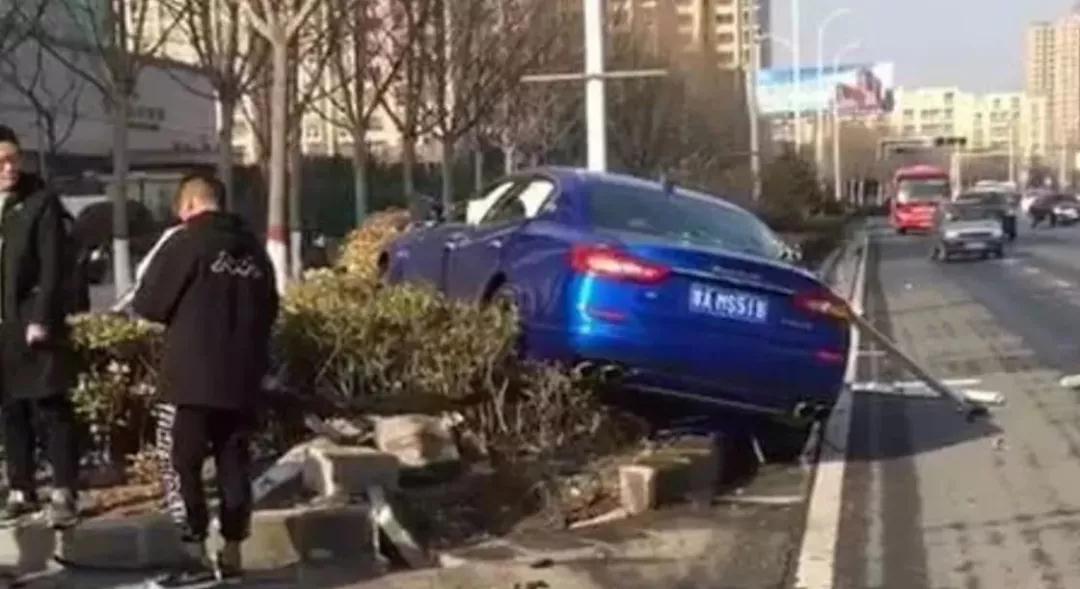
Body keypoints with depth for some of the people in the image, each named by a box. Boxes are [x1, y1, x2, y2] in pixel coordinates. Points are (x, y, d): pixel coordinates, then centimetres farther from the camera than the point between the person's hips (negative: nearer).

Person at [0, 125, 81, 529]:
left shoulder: (41, 202, -4)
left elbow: (53, 266, -10)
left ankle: (64, 494, -5)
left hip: (33, 323, -5)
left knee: (50, 409, -5)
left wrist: (42, 319, -17)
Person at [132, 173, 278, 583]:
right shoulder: (253, 249, 11)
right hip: (243, 377, 6)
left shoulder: (185, 243, -8)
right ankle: (232, 550, 12)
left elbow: (147, 305, -6)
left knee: (186, 464, -1)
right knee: (234, 465, 10)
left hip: (195, 375, -6)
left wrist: (180, 310, 13)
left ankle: (196, 552, -5)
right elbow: (269, 311, 20)